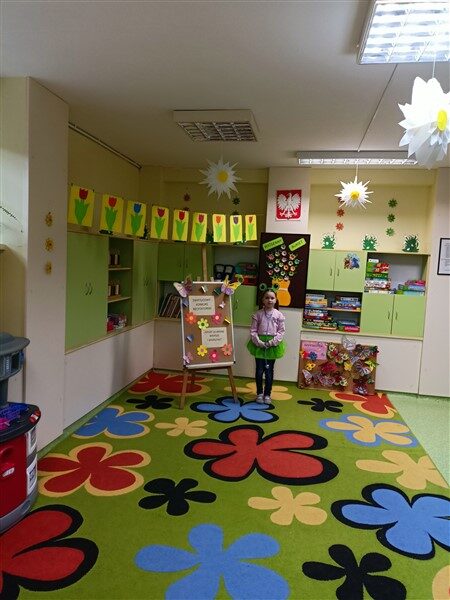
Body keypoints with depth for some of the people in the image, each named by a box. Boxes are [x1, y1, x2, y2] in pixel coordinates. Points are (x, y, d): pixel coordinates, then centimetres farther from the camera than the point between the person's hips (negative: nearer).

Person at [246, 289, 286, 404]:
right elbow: (253, 330, -3)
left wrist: (272, 342, -13)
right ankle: (259, 393, 22)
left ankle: (267, 394, 21)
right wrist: (259, 342, -15)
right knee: (259, 370, 6)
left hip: (273, 345, 0)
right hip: (259, 344, 0)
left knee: (269, 371, 7)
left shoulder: (278, 315, -2)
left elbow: (281, 331, -2)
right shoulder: (258, 314, -2)